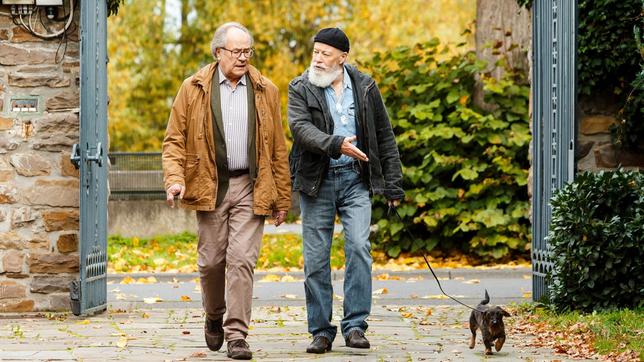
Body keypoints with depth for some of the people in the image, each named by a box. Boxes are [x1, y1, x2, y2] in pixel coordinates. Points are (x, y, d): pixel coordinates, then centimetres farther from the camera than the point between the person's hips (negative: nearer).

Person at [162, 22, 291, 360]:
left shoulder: (265, 91, 7)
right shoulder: (194, 89, 3)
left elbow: (278, 148, 10)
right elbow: (174, 139, 4)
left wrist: (282, 197, 8)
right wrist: (175, 178, -13)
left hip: (251, 189, 0)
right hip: (210, 188, 0)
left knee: (242, 260, -8)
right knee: (211, 260, 7)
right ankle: (214, 317, 33)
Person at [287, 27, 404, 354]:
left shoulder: (365, 87, 7)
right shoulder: (300, 89, 1)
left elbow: (385, 137, 11)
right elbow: (300, 127, -16)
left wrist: (393, 184, 7)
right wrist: (335, 144, -33)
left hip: (356, 179, 0)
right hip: (317, 180, 0)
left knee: (359, 247, -15)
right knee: (316, 259, 2)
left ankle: (355, 326, -11)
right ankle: (321, 332, 10)